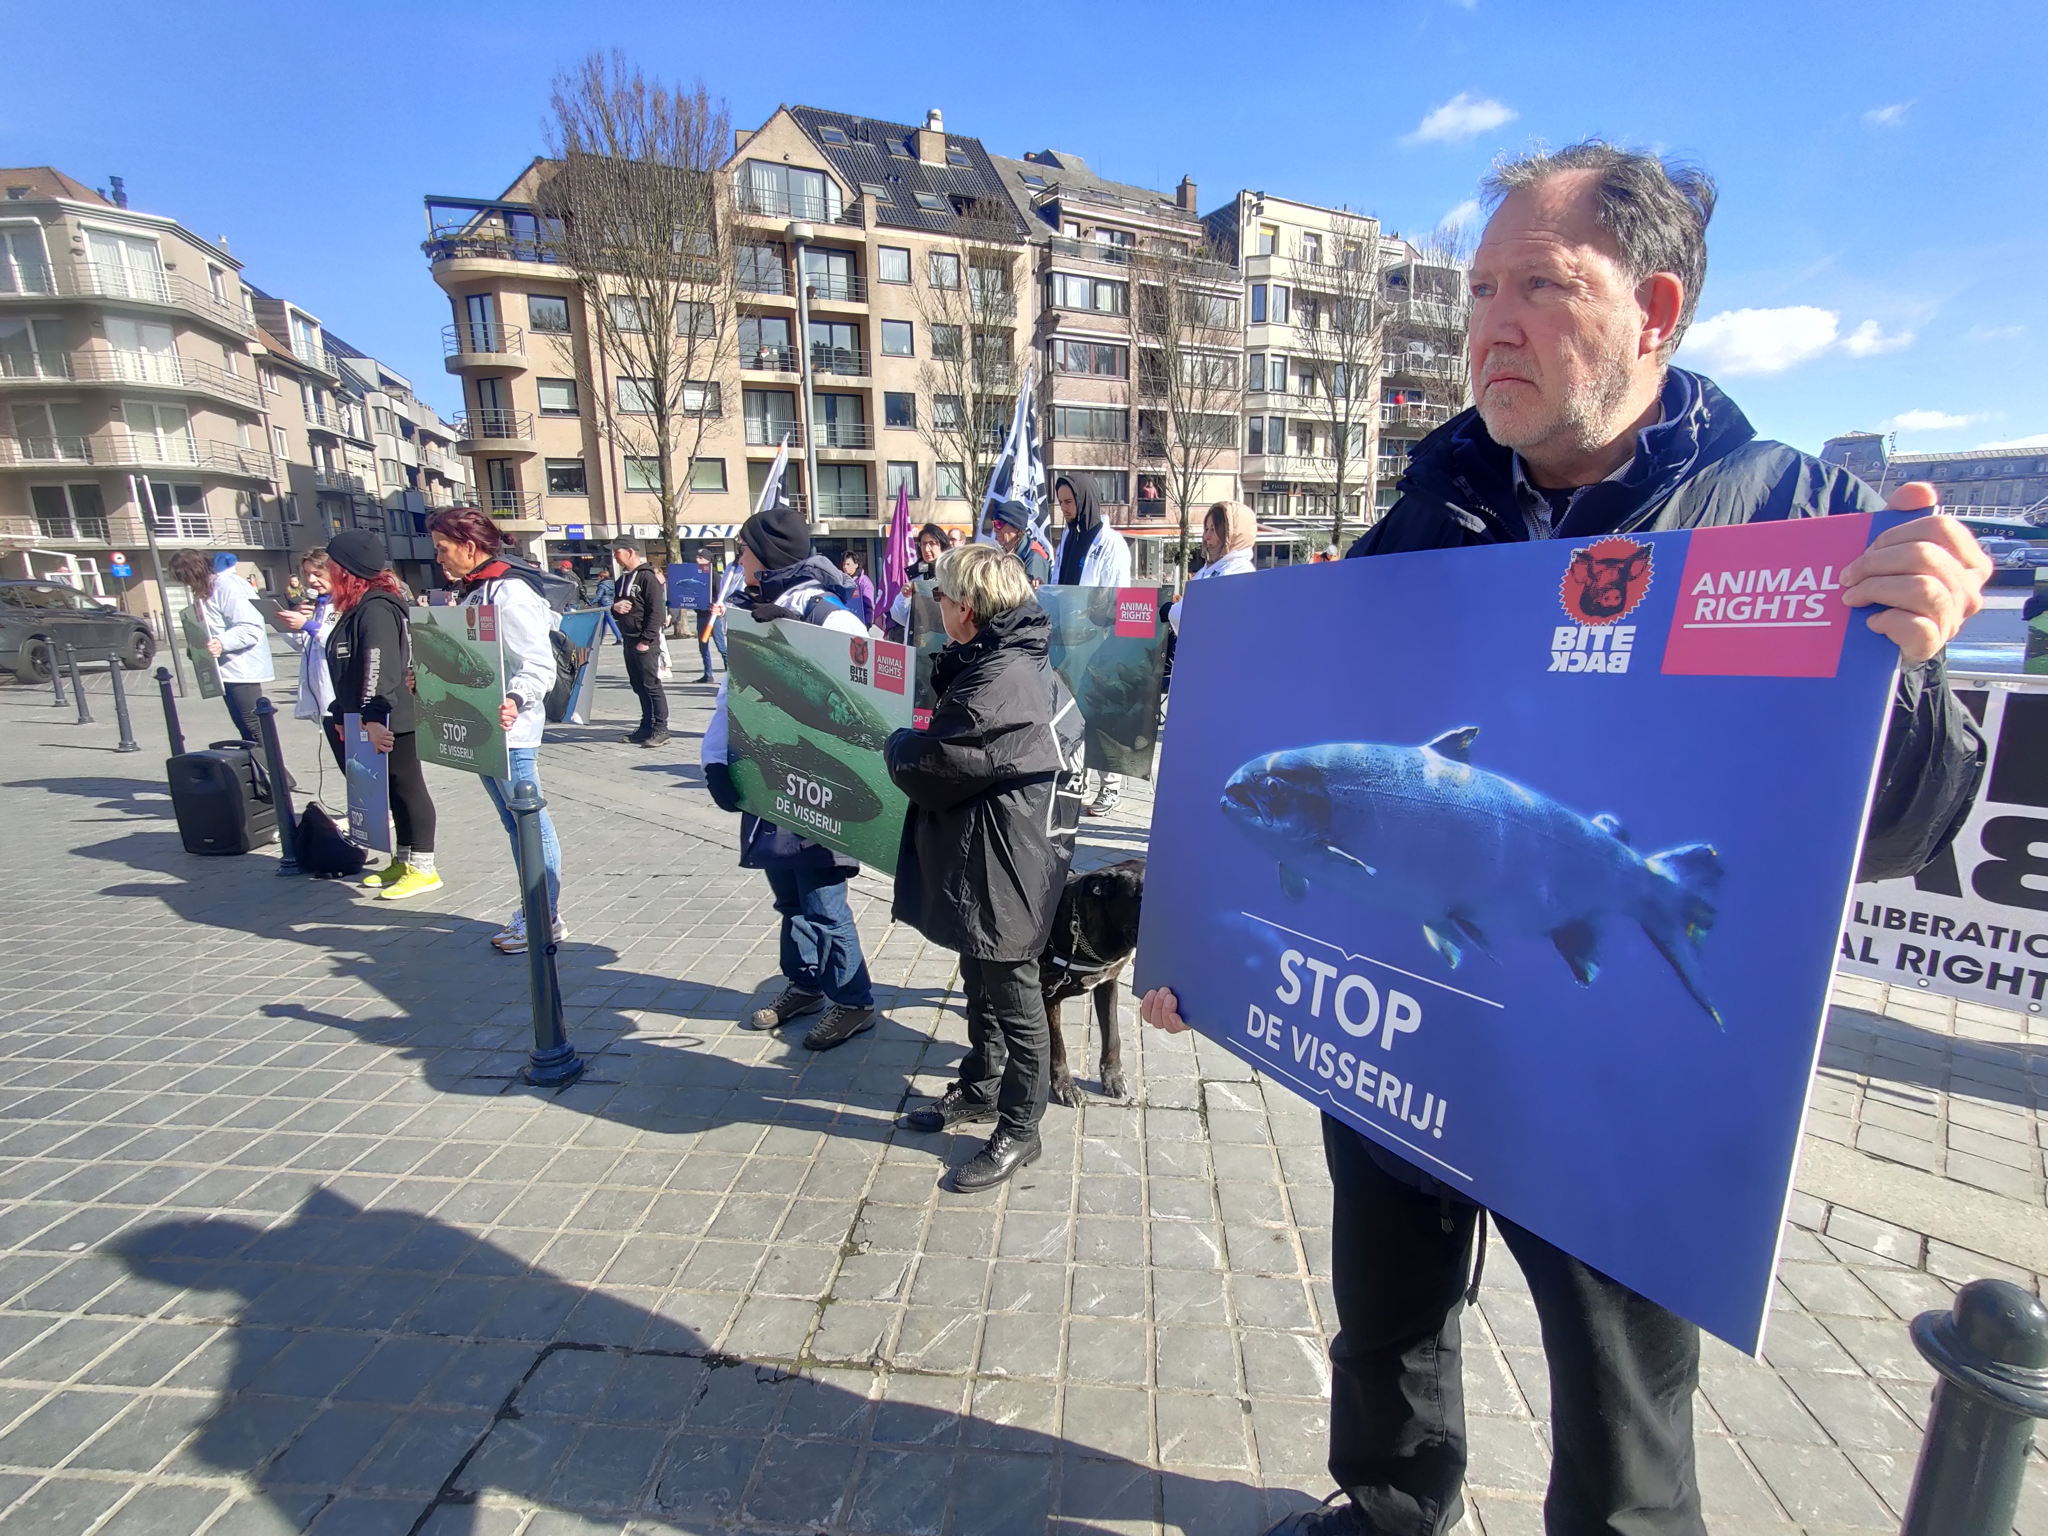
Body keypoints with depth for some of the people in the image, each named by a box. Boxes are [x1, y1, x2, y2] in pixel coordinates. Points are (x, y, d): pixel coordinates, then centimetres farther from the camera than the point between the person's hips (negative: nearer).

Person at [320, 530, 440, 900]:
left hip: (389, 721, -10)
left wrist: (373, 716, -30)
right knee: (392, 791, 15)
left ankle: (422, 868, 7)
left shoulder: (376, 608, -17)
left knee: (406, 788, -2)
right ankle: (402, 862, 25)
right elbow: (349, 668, 20)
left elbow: (380, 667, -26)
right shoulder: (358, 607, 15)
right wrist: (345, 713, 22)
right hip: (371, 719, 10)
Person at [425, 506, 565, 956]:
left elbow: (538, 665, -22)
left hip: (510, 731, -10)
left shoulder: (509, 591, -15)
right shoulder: (471, 592, 15)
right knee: (513, 821, 15)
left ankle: (545, 918, 7)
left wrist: (515, 700, -37)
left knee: (530, 820, -2)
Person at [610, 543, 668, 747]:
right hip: (628, 641, 8)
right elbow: (615, 611, 26)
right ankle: (647, 725, 16)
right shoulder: (622, 580, 18)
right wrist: (615, 608, 0)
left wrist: (646, 640, -19)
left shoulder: (647, 577, -8)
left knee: (651, 685, -7)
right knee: (638, 685, 10)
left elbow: (656, 611, -14)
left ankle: (661, 728, -4)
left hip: (645, 642, -8)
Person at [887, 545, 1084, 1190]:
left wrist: (896, 742, -3)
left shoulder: (1001, 685, -26)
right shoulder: (1006, 658, 7)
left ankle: (1019, 1129, 25)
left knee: (1011, 994, 6)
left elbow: (930, 770, -21)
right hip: (980, 861, 11)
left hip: (1002, 869, -11)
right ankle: (979, 1089, 45)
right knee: (981, 980, 25)